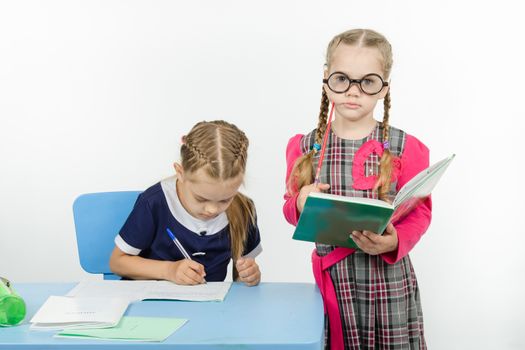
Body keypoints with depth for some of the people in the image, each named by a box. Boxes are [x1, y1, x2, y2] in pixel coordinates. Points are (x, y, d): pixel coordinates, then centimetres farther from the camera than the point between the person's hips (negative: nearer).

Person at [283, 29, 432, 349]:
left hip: (388, 278, -1)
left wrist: (394, 242, -21)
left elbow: (419, 212, -1)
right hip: (331, 278, 1)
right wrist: (301, 204, -14)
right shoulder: (305, 147, 1)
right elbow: (290, 208, 9)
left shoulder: (404, 148, -5)